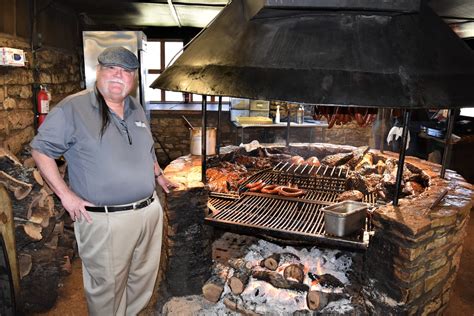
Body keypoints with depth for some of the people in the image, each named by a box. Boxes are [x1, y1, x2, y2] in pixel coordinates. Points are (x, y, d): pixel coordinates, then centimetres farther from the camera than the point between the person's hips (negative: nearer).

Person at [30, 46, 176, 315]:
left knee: (143, 280, 22)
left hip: (150, 211, 7)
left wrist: (158, 176, 21)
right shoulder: (73, 108, -11)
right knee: (107, 288, 10)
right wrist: (65, 194, -11)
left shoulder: (137, 109, 9)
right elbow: (41, 149, -5)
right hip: (104, 220, -6)